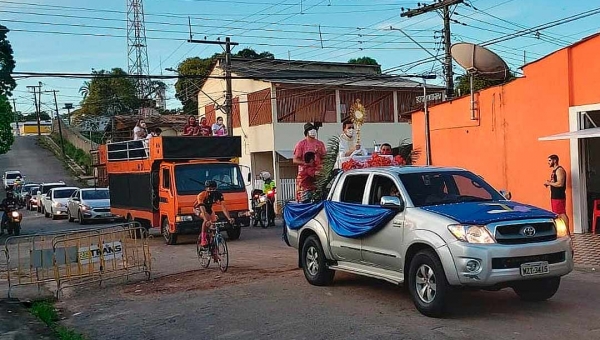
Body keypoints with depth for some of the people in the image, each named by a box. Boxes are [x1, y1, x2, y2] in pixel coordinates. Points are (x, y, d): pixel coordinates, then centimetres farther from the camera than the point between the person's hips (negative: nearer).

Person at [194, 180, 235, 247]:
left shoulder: (218, 195, -25)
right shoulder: (201, 195, -36)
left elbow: (224, 207, -31)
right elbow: (203, 210, -45)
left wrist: (229, 218, -45)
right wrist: (207, 221, -59)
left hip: (209, 208, 5)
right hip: (199, 209, -5)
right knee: (207, 219, -32)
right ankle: (203, 239, -24)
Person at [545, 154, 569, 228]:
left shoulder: (559, 170, -13)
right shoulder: (554, 170, 18)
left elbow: (560, 184, -23)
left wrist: (549, 183, -13)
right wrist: (548, 184, 9)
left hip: (559, 196, -10)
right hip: (554, 196, 10)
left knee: (562, 214, -9)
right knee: (556, 214, 11)